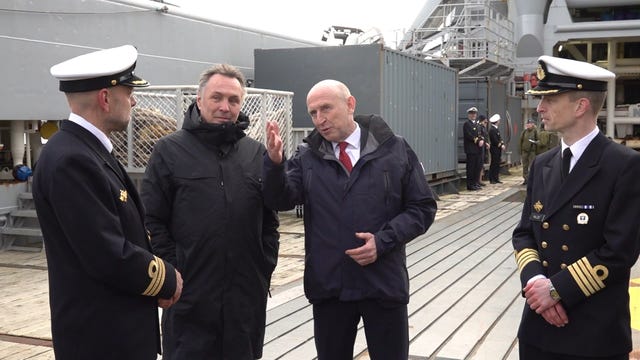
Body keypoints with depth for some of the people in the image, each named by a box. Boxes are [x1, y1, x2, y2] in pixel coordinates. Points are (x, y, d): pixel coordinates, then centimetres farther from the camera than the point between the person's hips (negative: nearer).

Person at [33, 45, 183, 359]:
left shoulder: (87, 151, 8)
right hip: (101, 334, -9)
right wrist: (167, 280, -10)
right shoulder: (71, 161, -22)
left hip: (121, 325, 9)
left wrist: (157, 278, -1)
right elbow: (109, 256, -25)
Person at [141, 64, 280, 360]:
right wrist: (174, 272, -8)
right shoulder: (169, 150, -1)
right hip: (190, 295, -3)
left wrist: (265, 267, 6)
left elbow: (269, 220, 12)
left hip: (247, 296, 4)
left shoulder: (256, 153, 9)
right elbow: (152, 222, -4)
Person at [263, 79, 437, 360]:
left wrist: (384, 241, -15)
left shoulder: (395, 150, -2)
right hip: (328, 286, 2)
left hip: (384, 283, -1)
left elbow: (422, 207, -1)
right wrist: (274, 163, -30)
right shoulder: (307, 157, 3)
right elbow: (281, 200, -11)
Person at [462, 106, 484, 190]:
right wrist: (478, 141, -15)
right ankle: (470, 185, -1)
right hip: (471, 149, -8)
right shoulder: (466, 124, -7)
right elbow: (469, 136, -16)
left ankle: (476, 183, 16)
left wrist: (482, 140, -4)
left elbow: (480, 135, 17)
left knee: (478, 167, 9)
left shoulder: (476, 124, 20)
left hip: (478, 149, 8)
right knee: (471, 167, -5)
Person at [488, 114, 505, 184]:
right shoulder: (492, 129, -16)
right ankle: (492, 179, 0)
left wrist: (502, 144, 1)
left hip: (498, 149, 9)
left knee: (497, 164, 11)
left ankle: (496, 179, 15)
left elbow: (499, 138, 17)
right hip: (494, 149, -9)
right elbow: (495, 140, -20)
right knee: (494, 164, -5)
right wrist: (501, 145, -12)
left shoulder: (496, 129, 15)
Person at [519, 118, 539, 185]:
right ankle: (525, 179, 15)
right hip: (524, 151, 4)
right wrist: (520, 151, 7)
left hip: (532, 151, -4)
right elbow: (521, 141, 10)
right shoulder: (524, 132, 7)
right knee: (525, 166, 7)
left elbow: (538, 140, 3)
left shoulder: (535, 131, -2)